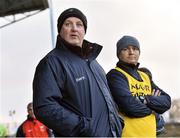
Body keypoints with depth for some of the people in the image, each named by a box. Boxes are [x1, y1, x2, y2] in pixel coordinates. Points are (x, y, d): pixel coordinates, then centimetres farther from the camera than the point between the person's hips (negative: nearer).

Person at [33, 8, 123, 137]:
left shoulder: (92, 61, 18)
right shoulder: (52, 62, -9)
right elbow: (44, 107, -20)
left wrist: (117, 121, 11)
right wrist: (83, 128, -23)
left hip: (110, 132, 8)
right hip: (84, 134, -8)